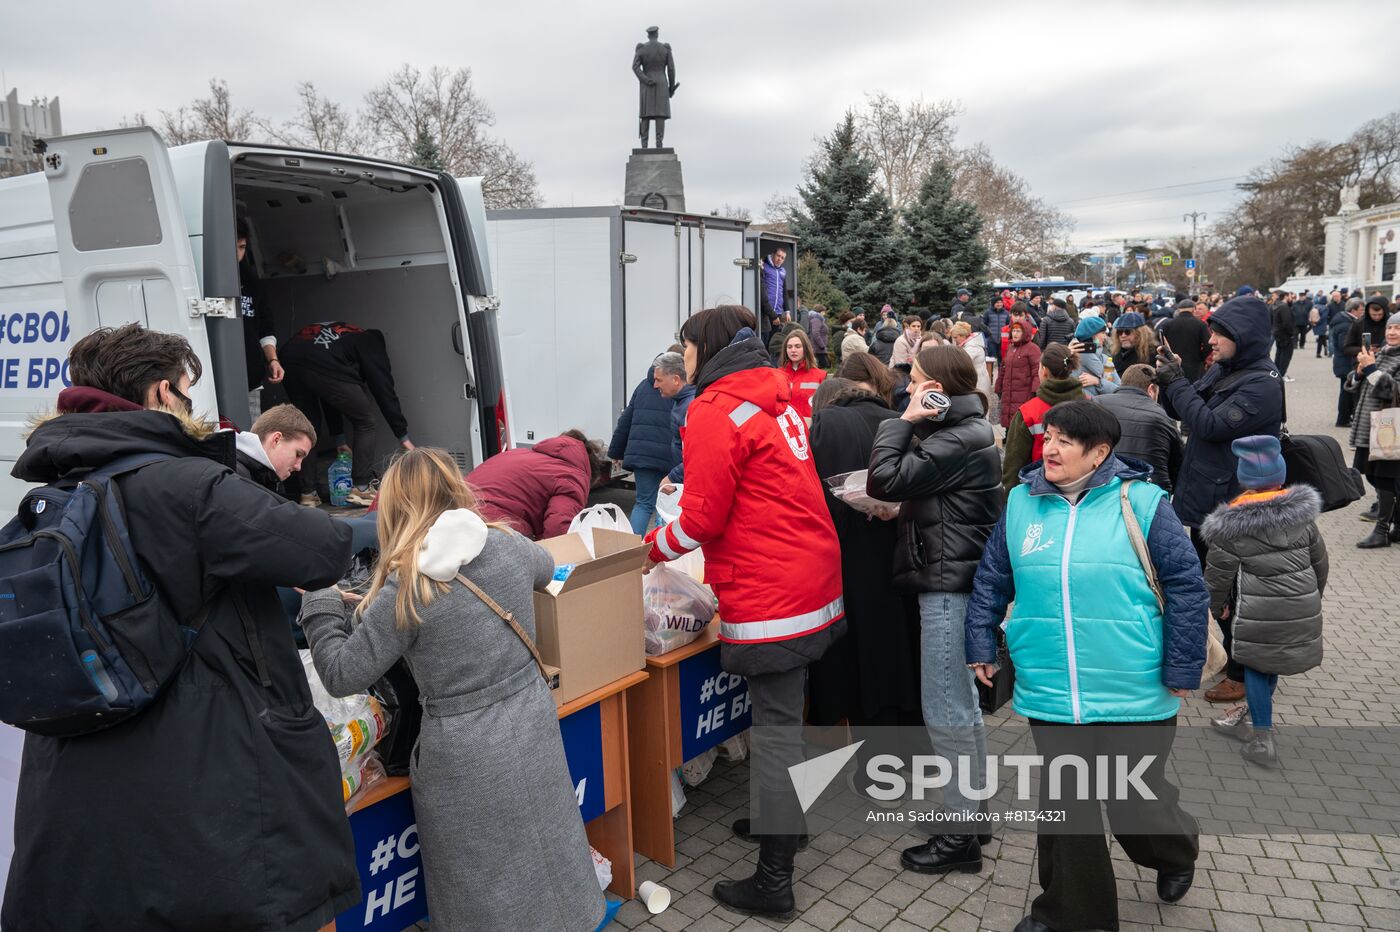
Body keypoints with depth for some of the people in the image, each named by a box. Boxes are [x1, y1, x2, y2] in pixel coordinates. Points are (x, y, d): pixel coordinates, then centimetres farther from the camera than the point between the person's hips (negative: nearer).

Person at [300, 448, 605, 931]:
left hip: (466, 753, -5)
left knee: (485, 893, 14)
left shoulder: (405, 589, -18)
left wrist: (320, 603, 4)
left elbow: (342, 676, -10)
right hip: (534, 726, 5)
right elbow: (546, 568, 20)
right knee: (542, 851, 23)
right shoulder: (508, 545, -4)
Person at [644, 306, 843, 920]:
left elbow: (703, 520, -15)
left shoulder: (715, 412, -14)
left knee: (775, 728, -2)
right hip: (815, 585, 9)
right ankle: (781, 820, 40)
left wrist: (652, 547, 2)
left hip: (770, 600, -9)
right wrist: (687, 494, 20)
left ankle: (773, 881, 9)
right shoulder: (774, 398, 13)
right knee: (783, 717, 22)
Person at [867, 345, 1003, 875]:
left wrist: (906, 420, -14)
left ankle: (960, 836, 9)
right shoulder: (965, 431, 14)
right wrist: (899, 507, -1)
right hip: (956, 581, 11)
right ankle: (972, 814, 31)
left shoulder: (958, 441, -19)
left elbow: (887, 479, -21)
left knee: (945, 712, -2)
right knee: (963, 705, 18)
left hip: (948, 586, -11)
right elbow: (920, 489, 17)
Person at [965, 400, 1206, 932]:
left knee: (1134, 805, 10)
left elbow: (1187, 585, -5)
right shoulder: (1022, 501, 2)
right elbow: (990, 580, 11)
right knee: (1063, 806, 12)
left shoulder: (1140, 502, -8)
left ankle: (1176, 853, 46)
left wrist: (1183, 669, -5)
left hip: (1133, 694, -2)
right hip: (1049, 694, 3)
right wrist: (981, 646, 8)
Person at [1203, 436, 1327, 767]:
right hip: (1302, 609, 5)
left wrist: (1217, 604, 13)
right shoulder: (1302, 515, 3)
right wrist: (1313, 596, 30)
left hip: (1259, 612, -5)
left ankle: (1262, 739, 9)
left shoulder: (1231, 525, -11)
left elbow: (1219, 572, -4)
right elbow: (1319, 562, 14)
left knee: (1257, 665, 9)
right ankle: (1254, 716, 38)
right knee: (1272, 663, 20)